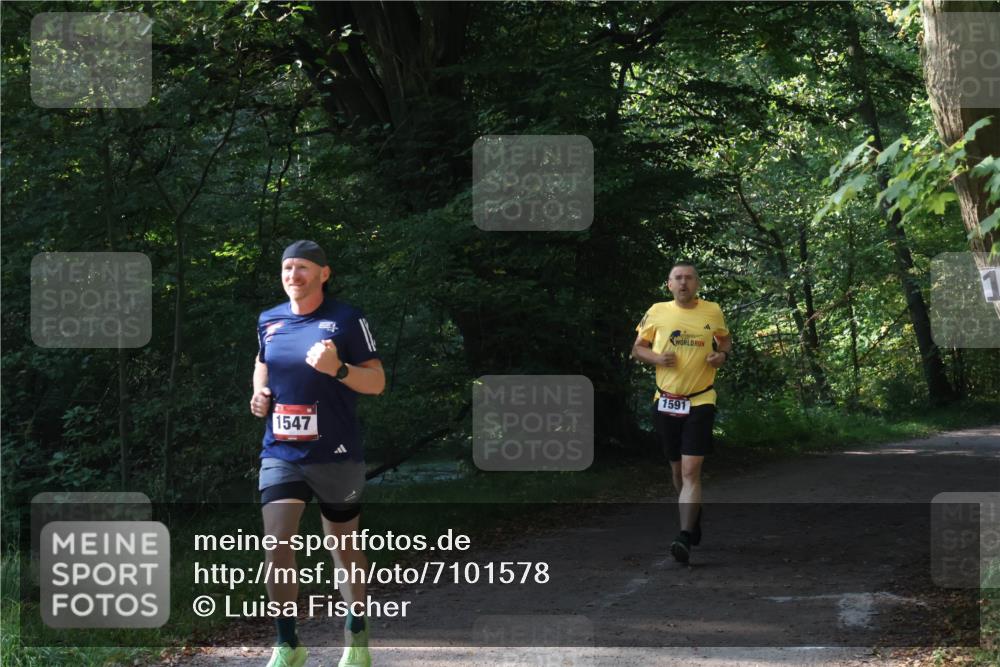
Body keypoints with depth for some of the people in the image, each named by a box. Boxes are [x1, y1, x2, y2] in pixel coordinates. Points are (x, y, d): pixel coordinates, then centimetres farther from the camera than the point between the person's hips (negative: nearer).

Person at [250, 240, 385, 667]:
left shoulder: (346, 319, -6)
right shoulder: (269, 321, 6)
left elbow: (377, 382, -6)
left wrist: (337, 369, -24)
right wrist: (260, 393, 5)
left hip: (335, 454, -3)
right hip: (280, 453, 3)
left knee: (343, 546, 11)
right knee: (276, 547, -13)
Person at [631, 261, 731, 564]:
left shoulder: (713, 312, 1)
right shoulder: (657, 312, 2)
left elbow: (725, 340, 18)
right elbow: (637, 348, 10)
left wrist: (722, 355, -5)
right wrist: (656, 358, -11)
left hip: (700, 402, -3)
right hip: (666, 402, 3)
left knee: (691, 471, -15)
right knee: (678, 470, 15)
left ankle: (685, 538, -22)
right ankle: (694, 518, 40)